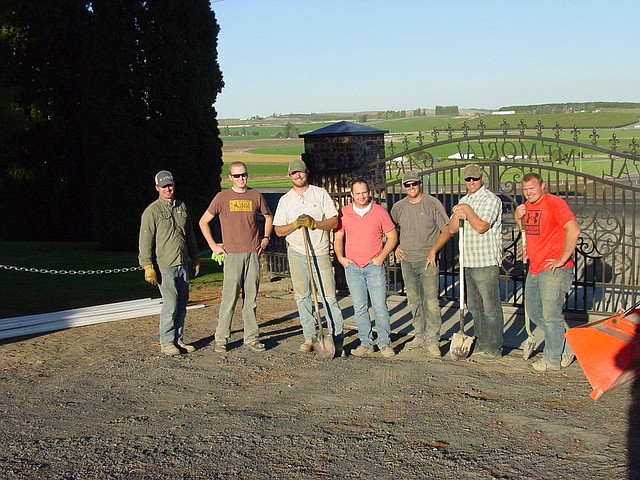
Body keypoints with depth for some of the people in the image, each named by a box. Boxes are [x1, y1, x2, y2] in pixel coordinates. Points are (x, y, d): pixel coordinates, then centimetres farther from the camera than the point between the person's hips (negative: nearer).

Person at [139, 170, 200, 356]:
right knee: (170, 304, -9)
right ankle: (167, 342, 2)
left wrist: (195, 257, 23)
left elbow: (190, 235, 23)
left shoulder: (181, 207, 13)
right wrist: (148, 266, -14)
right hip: (164, 266, -6)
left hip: (182, 264, 6)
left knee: (182, 305, 8)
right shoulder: (152, 211, -6)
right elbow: (145, 241, -8)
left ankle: (178, 340, 17)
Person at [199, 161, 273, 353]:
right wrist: (213, 245, 2)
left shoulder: (256, 196, 9)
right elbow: (203, 221, 7)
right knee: (229, 298, -5)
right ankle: (221, 338, 4)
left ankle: (251, 337, 13)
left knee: (251, 298, 7)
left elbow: (268, 217, 25)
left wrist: (265, 239, 13)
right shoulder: (222, 197, 1)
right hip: (232, 255, -3)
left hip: (253, 253, 3)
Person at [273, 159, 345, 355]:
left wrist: (314, 224, -15)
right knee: (302, 296, 5)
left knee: (328, 296, -6)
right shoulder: (285, 200, 10)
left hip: (320, 252, -2)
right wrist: (295, 224, -12)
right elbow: (279, 230, 6)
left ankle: (337, 338, -2)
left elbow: (334, 221, 0)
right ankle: (309, 337, 13)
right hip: (297, 254, 2)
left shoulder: (320, 194, 5)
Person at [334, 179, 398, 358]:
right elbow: (338, 237, 12)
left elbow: (392, 237, 3)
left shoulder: (380, 212, -2)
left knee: (380, 306, -2)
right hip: (352, 267, 2)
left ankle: (384, 343, 6)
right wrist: (340, 257, -1)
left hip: (375, 266, -2)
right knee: (359, 308, 6)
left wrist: (382, 257, -5)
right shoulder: (344, 213, 3)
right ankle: (365, 343, 14)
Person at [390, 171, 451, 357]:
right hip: (407, 261, 5)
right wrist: (395, 248, 9)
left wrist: (433, 250, -12)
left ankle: (432, 340, -4)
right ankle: (419, 336, 22)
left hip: (427, 260, -4)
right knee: (414, 301, 11)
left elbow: (446, 230, -4)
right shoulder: (399, 207, 8)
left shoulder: (432, 204, -4)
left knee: (431, 301, -9)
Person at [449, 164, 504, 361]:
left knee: (490, 307, -3)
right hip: (468, 262, 8)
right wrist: (458, 215, -6)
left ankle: (493, 348, 4)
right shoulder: (463, 201, 16)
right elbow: (452, 229, 13)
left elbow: (481, 226, -19)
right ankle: (481, 344, 24)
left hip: (486, 262, -8)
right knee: (474, 306, 14)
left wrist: (467, 210, -9)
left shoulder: (491, 200, -8)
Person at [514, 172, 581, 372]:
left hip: (554, 270, -9)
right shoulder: (527, 206, 12)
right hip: (534, 270, 9)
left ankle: (552, 359, 12)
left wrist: (562, 259, -20)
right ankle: (565, 346, 29)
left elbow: (574, 230, -24)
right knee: (533, 312, 15)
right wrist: (518, 219, 6)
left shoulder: (555, 203, -14)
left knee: (551, 316, -2)